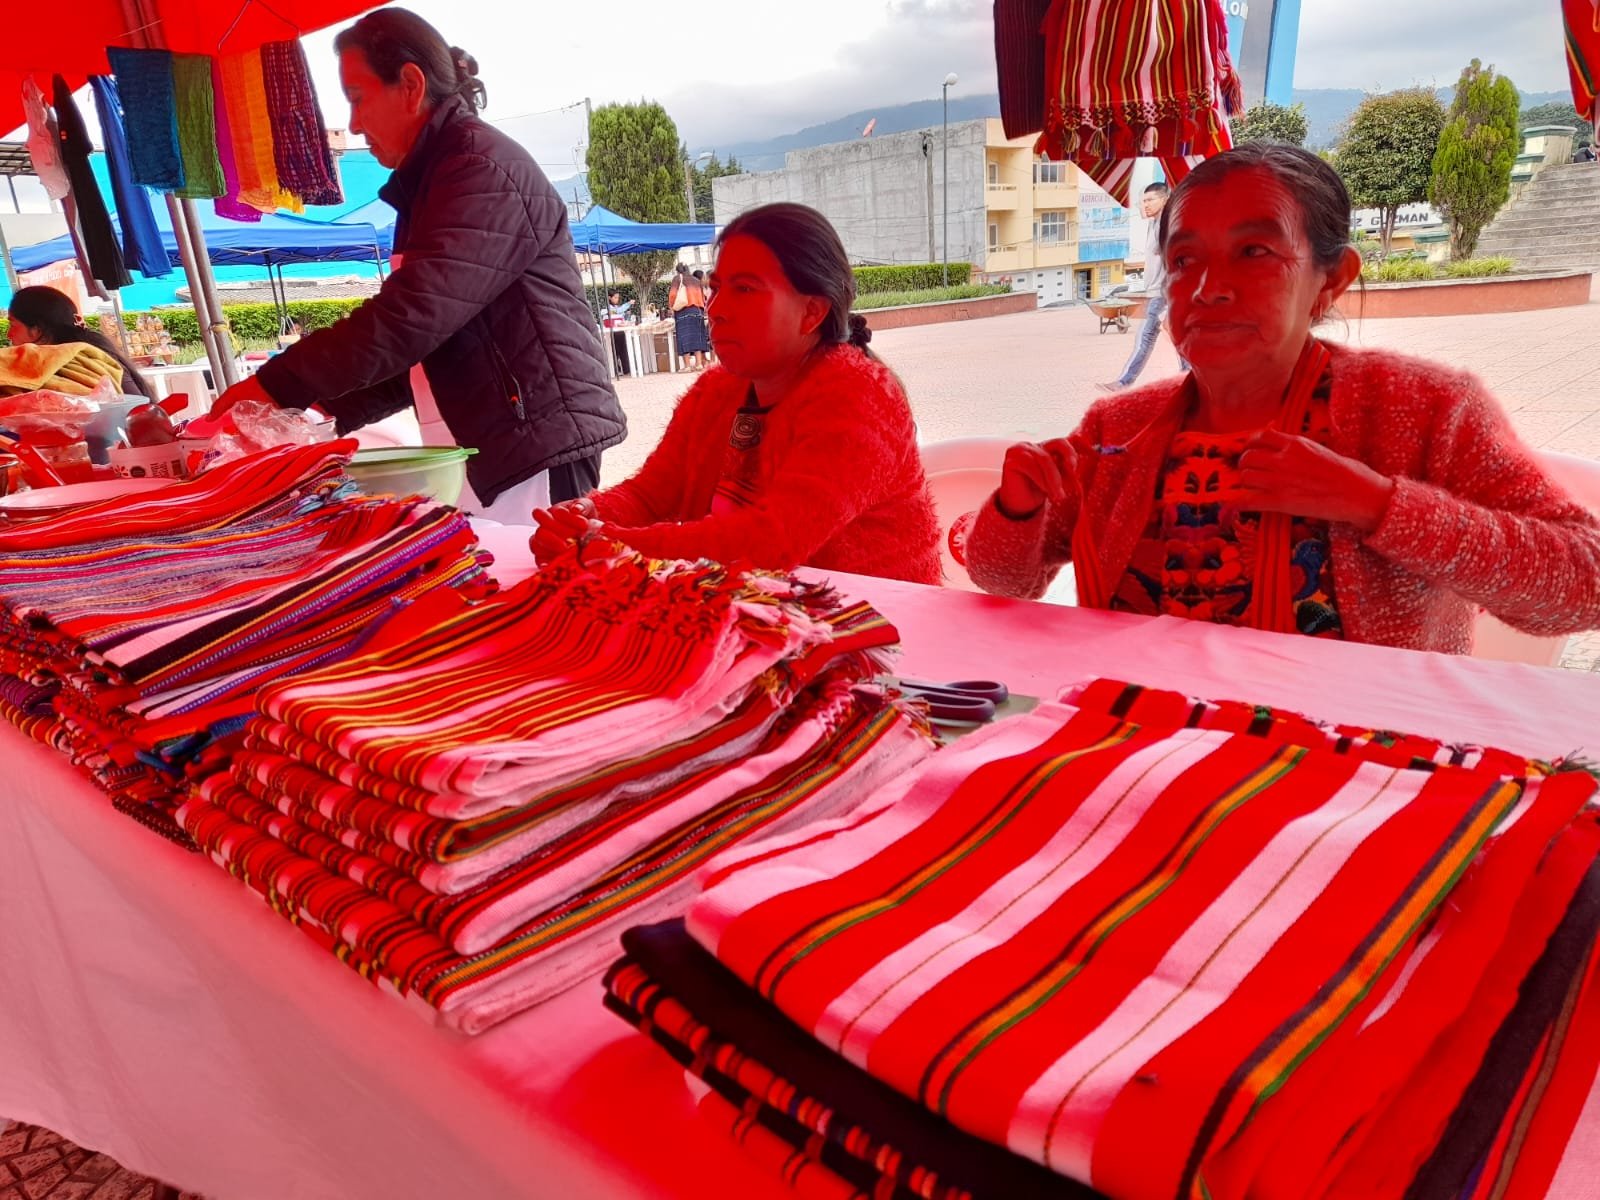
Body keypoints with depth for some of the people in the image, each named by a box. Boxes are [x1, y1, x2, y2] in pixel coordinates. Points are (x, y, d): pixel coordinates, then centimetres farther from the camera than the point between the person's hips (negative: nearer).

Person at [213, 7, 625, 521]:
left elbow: (408, 317, -21)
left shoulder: (482, 168, -11)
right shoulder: (429, 182, 20)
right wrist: (323, 410, 11)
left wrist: (275, 388, -13)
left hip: (534, 446, -9)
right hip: (483, 448, 9)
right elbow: (419, 349, 21)